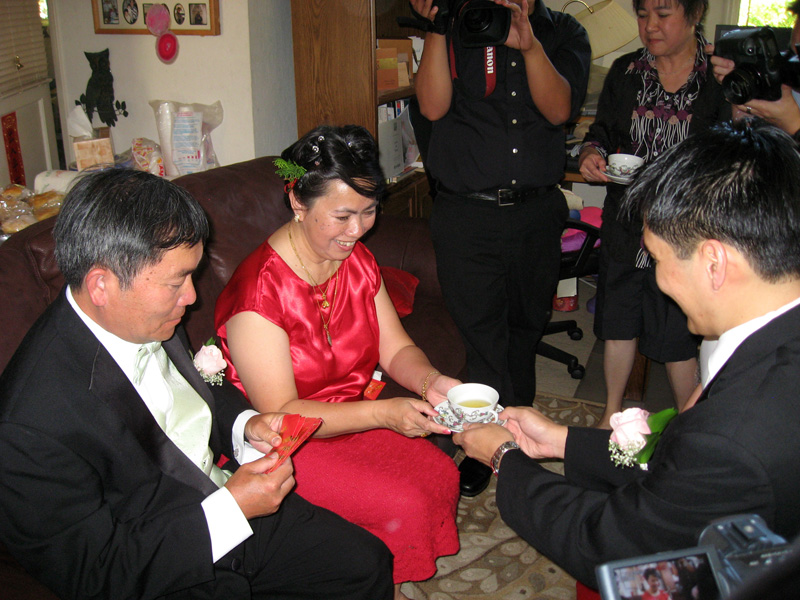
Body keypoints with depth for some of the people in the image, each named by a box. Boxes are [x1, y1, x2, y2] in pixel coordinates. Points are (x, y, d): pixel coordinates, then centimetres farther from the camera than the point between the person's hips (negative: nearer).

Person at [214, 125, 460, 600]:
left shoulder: (358, 261, 0)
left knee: (441, 474, -13)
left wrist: (429, 381, -21)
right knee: (400, 505, -21)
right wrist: (384, 413, -31)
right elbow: (279, 414, -23)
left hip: (354, 416, 7)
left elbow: (396, 348, 3)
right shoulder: (259, 291, -25)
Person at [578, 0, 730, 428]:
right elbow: (601, 131, 14)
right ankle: (612, 413, 36)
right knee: (619, 324, 15)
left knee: (679, 336, 6)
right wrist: (592, 153, -8)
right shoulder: (625, 72, 5)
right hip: (625, 226, 4)